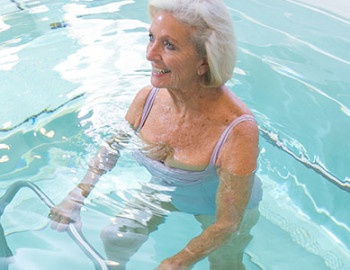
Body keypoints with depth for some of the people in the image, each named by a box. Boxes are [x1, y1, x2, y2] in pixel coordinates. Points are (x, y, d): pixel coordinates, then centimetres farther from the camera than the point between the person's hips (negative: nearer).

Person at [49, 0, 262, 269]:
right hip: (163, 190, 4)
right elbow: (113, 147, -2)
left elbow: (228, 223, -29)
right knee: (114, 241, 14)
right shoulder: (147, 98, -24)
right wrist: (77, 197, -8)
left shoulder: (238, 131, -40)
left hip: (216, 208, -4)